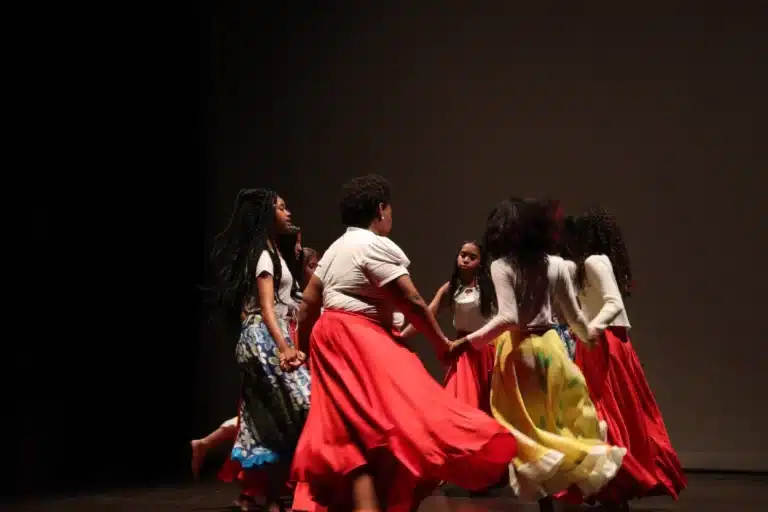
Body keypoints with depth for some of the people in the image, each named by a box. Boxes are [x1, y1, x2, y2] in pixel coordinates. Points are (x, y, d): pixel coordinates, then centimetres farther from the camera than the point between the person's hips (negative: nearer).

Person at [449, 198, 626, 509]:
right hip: (551, 345, 4)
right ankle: (594, 485, 17)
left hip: (518, 351, -4)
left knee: (528, 428, 1)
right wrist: (589, 337, 30)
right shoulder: (556, 265, 3)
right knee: (566, 420, 18)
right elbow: (574, 317, 9)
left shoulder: (502, 266, -9)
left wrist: (466, 342, -18)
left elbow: (508, 319, -20)